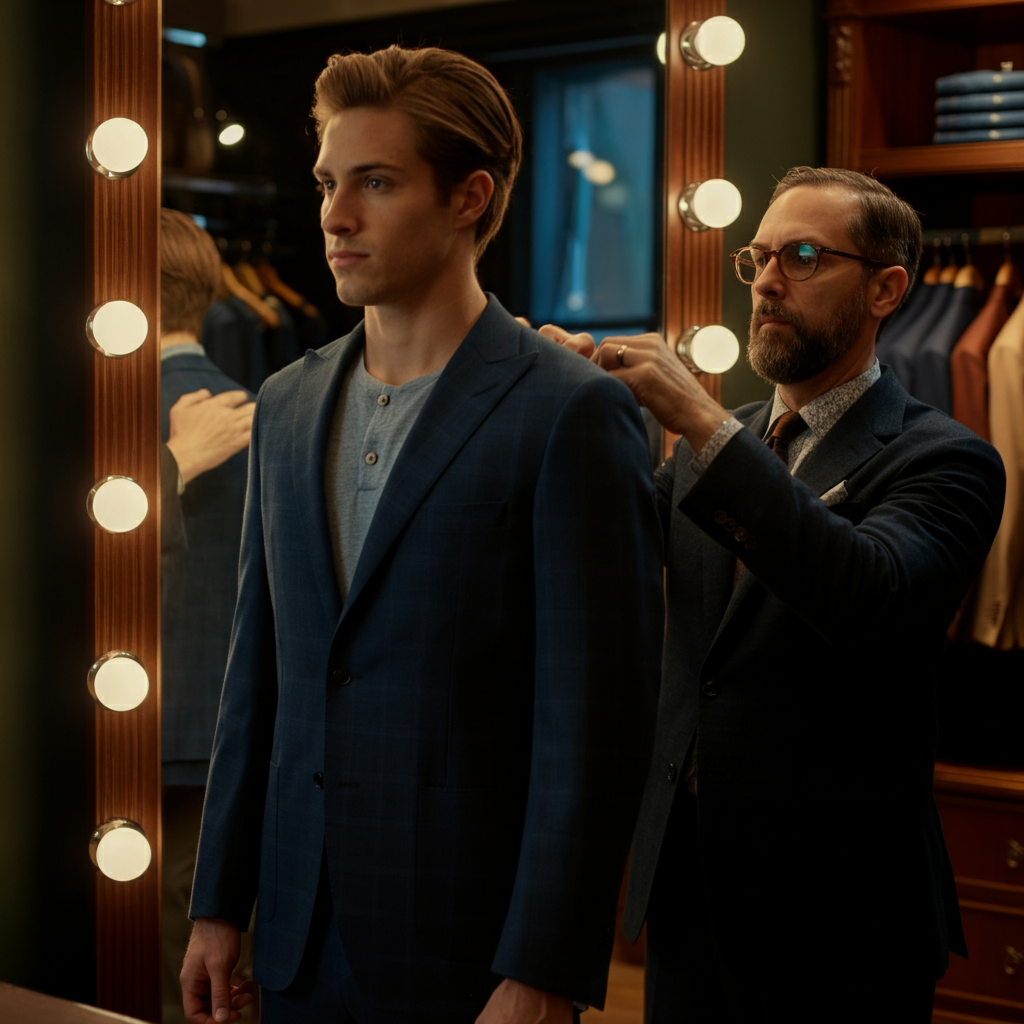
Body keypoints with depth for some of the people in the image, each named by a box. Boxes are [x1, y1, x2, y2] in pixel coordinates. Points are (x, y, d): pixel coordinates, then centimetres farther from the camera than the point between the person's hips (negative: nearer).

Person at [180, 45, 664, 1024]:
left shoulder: (568, 412, -11)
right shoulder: (288, 403, 9)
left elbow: (595, 719, -14)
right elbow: (258, 675, 13)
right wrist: (219, 903, 11)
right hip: (300, 939, 6)